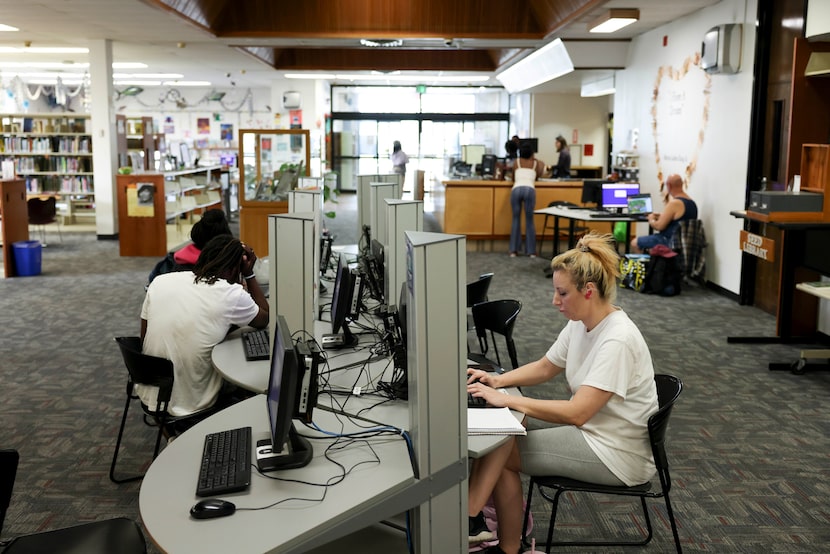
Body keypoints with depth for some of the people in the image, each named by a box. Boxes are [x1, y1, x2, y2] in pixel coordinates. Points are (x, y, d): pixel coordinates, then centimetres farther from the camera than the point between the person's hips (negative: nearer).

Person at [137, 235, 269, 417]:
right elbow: (265, 319, 4)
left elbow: (144, 338, 7)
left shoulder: (160, 281, -4)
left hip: (149, 396, 5)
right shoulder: (232, 295, -16)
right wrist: (249, 274, 5)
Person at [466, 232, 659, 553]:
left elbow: (576, 414, -30)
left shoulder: (617, 340, -26)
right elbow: (545, 368, 15)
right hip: (590, 430, 8)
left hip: (614, 454, -8)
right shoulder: (580, 324, 0)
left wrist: (506, 400, -28)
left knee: (502, 454, -12)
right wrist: (499, 380, -3)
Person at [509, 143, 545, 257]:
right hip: (529, 190, 0)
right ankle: (531, 251, 6)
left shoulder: (516, 162, 23)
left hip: (516, 189, 0)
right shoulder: (536, 163, 23)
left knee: (516, 219, 9)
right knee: (529, 220, 6)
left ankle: (513, 250, 6)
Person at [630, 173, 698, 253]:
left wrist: (651, 220, -1)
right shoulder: (692, 202, 9)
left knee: (635, 243, -4)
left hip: (671, 243, -10)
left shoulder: (674, 203, -22)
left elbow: (659, 226, -20)